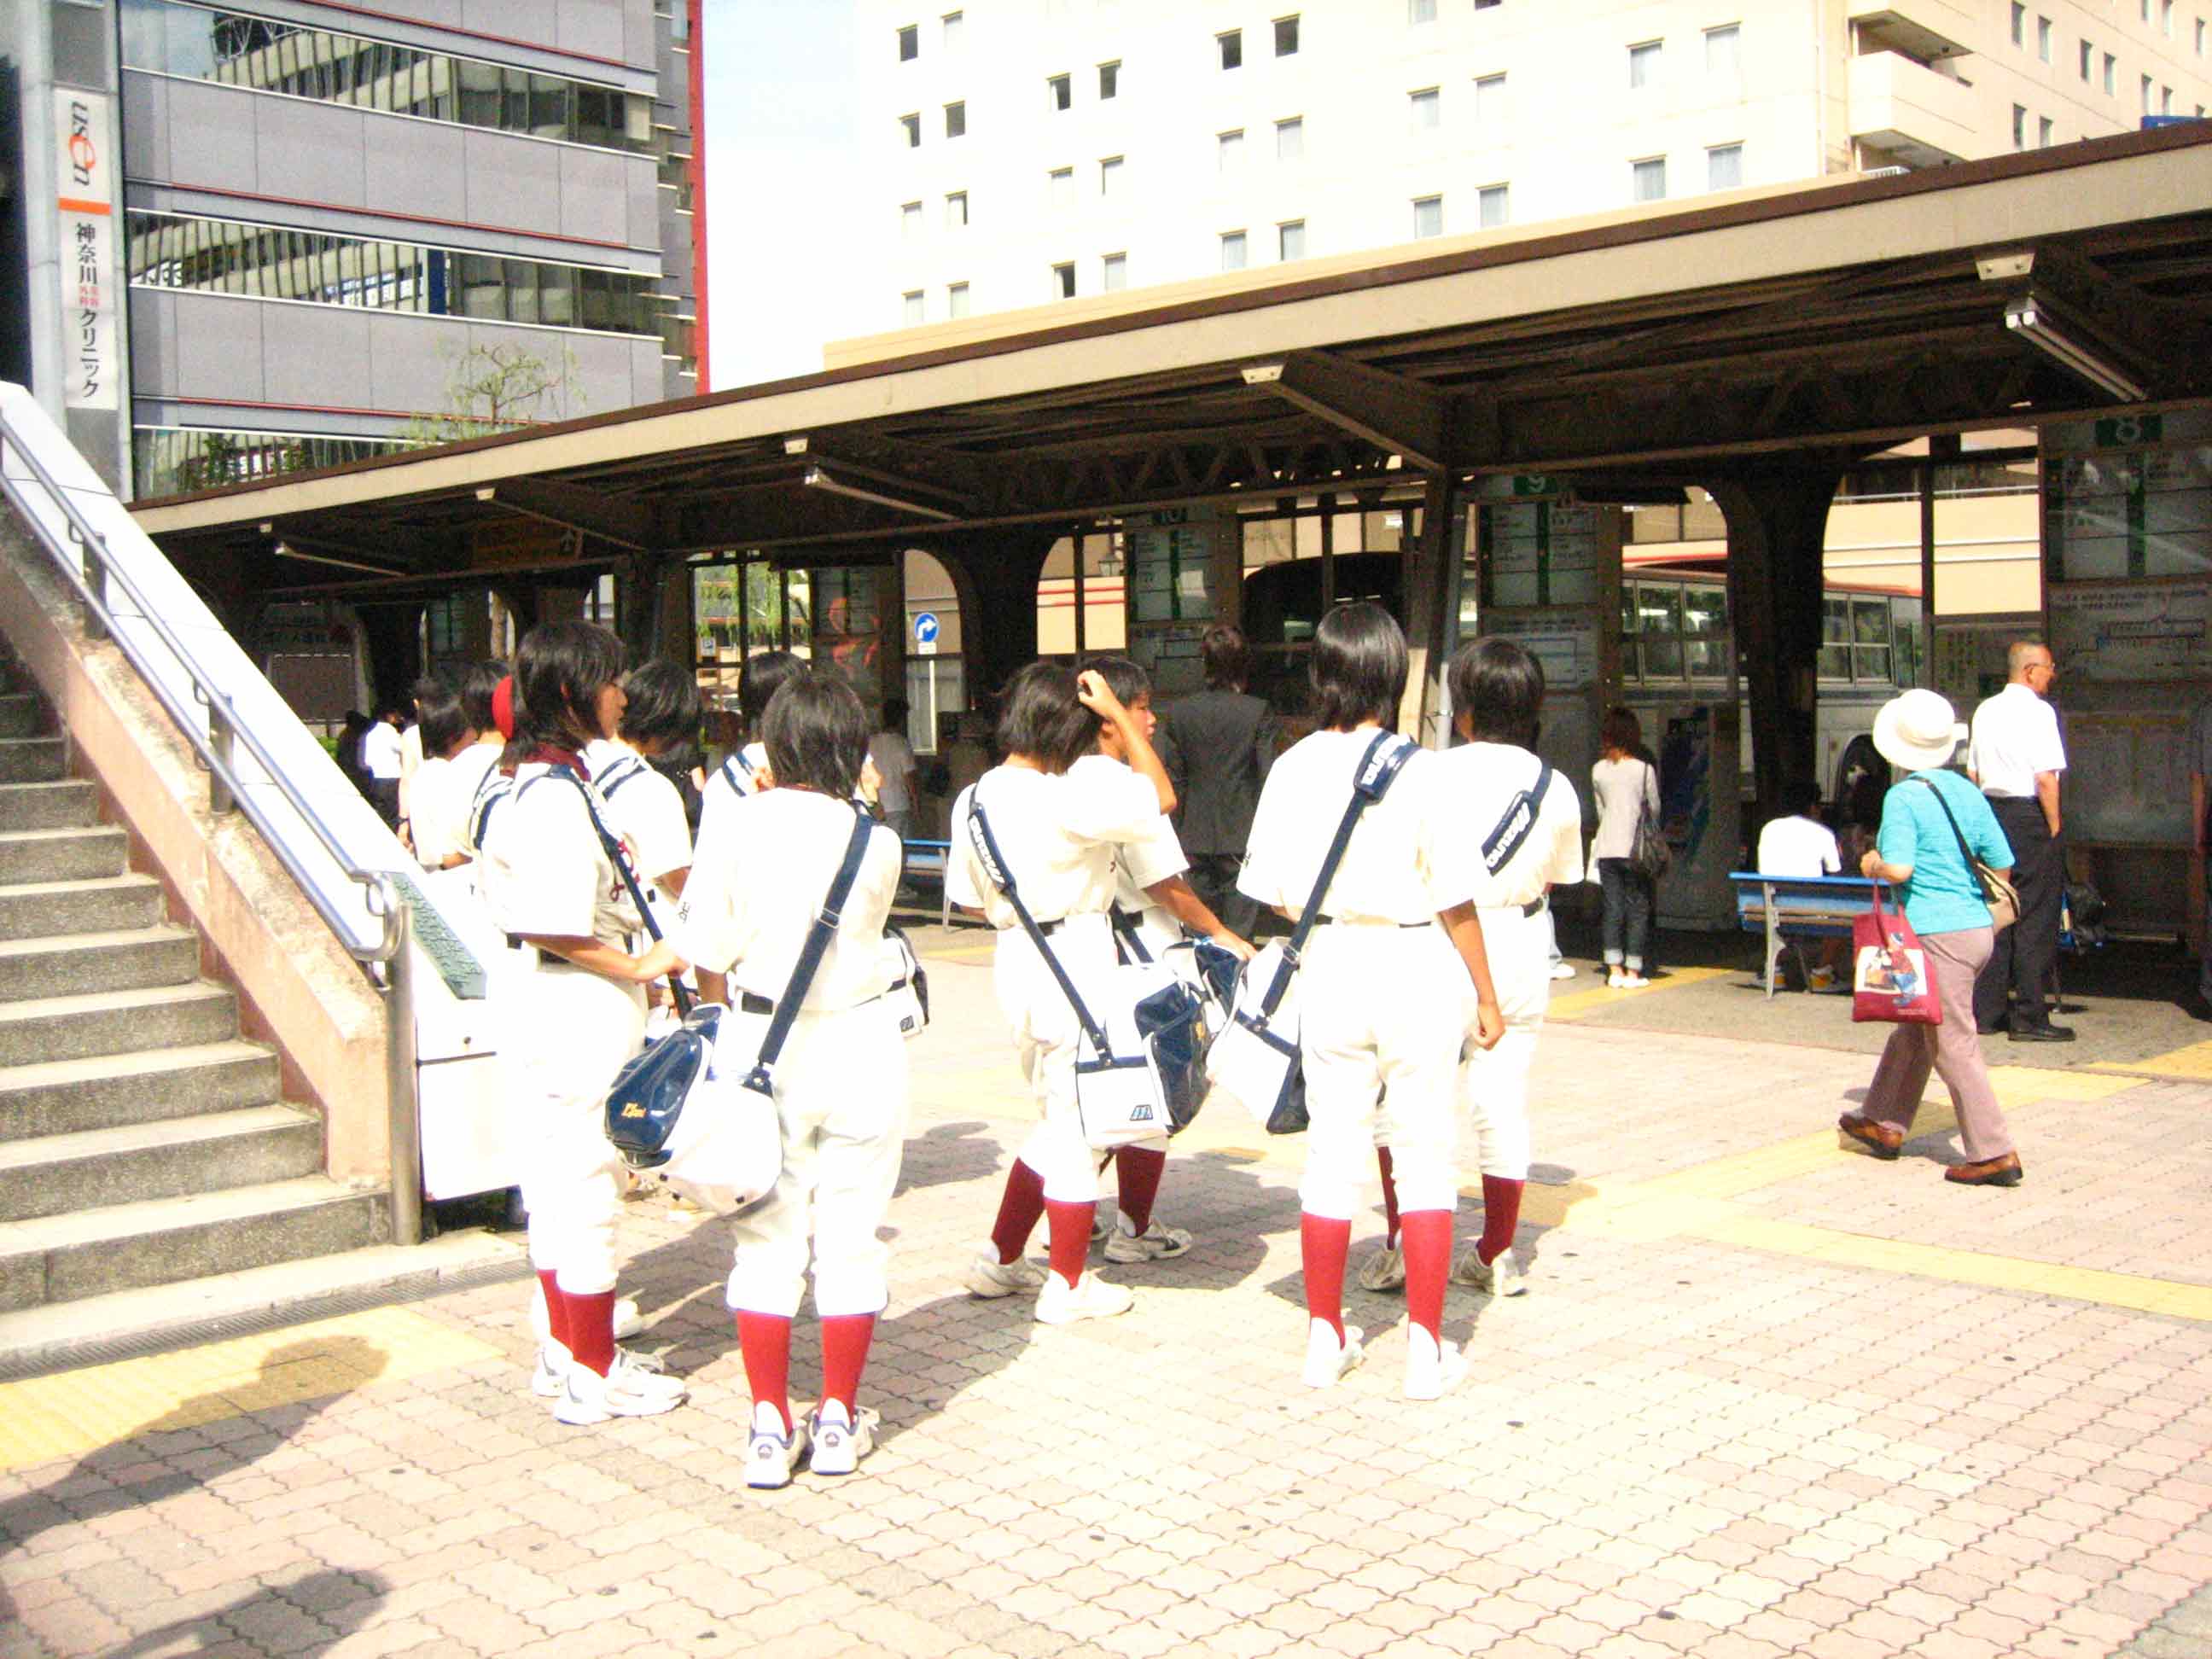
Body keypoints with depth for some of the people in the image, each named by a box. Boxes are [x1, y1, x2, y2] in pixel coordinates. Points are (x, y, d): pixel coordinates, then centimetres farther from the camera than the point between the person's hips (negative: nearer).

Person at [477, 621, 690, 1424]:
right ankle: (595, 1374, 10)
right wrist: (638, 966, -14)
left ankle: (566, 1350, 30)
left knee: (556, 1181, 18)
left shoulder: (543, 779, 12)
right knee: (586, 1184, -1)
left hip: (545, 997, 11)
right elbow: (553, 927, -24)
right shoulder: (556, 794, -20)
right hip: (575, 1004, -11)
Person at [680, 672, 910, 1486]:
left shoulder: (739, 822, -8)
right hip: (859, 1046, 0)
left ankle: (770, 1426, 13)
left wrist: (730, 1024, 11)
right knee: (850, 1237, 9)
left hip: (762, 1046, 0)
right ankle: (839, 1420, 19)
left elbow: (710, 953, -5)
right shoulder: (877, 841, -6)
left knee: (767, 1241, 9)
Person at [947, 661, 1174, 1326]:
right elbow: (1161, 795, -13)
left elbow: (970, 898, 12)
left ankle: (1000, 1260, 28)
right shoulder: (1063, 798, -19)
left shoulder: (973, 798, 5)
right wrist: (1118, 713, -8)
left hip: (1014, 960, 8)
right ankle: (1068, 1287, 14)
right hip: (1075, 964, -8)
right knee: (1079, 1124, 4)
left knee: (1058, 1119, 22)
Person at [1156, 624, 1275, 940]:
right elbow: (1267, 773, -9)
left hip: (1195, 834, 3)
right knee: (1240, 920, 4)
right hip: (1241, 832, -3)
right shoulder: (1259, 712, -10)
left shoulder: (1179, 711, -2)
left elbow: (1172, 777, 2)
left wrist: (1176, 831, 11)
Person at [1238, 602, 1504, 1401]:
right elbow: (1455, 897, -9)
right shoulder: (1415, 768, -13)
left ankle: (1325, 1336, 22)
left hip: (1330, 967, 3)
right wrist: (1487, 996, 2)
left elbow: (1273, 892, 2)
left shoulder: (1293, 766, -4)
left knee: (1332, 1150, 12)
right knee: (1425, 1154, 6)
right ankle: (1427, 1346, 10)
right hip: (1418, 967, -3)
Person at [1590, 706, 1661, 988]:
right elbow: (1654, 809, 4)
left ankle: (1615, 970, 5)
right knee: (1638, 908, 4)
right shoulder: (1644, 769, -6)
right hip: (1635, 847, -3)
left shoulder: (1598, 770, 3)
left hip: (1606, 847, 3)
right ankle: (1633, 972, 3)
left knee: (1613, 908, 7)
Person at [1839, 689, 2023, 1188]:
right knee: (1913, 1030, 20)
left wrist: (1872, 865, -1)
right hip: (1977, 926, 8)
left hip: (1937, 935, -8)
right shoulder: (1967, 792, 8)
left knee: (1953, 1044, -3)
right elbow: (2002, 865, 8)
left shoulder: (1903, 797, -12)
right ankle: (1884, 1124, 31)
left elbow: (1899, 868, -21)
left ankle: (1994, 1153, -2)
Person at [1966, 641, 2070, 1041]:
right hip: (2030, 817, -7)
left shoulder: (1985, 710, 11)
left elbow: (1972, 772, 15)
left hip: (1991, 812, 8)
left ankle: (1986, 1011, 14)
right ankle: (2029, 1017, 0)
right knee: (2035, 918, -2)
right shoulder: (2037, 711, -11)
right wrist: (2053, 826, -9)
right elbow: (2045, 777, -17)